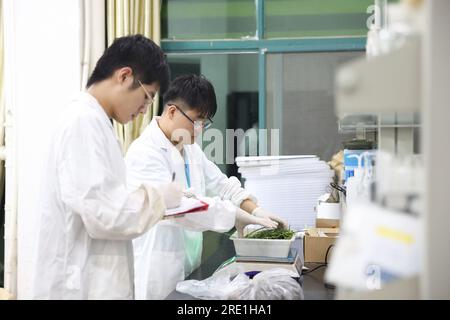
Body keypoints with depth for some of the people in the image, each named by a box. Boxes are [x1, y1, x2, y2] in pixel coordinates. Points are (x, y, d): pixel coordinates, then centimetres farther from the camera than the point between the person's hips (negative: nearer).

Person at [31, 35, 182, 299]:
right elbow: (104, 214, -23)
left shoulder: (93, 121, 13)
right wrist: (160, 197, -9)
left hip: (96, 282, 10)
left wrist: (157, 205, 9)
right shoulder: (85, 121, -17)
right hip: (84, 285, -10)